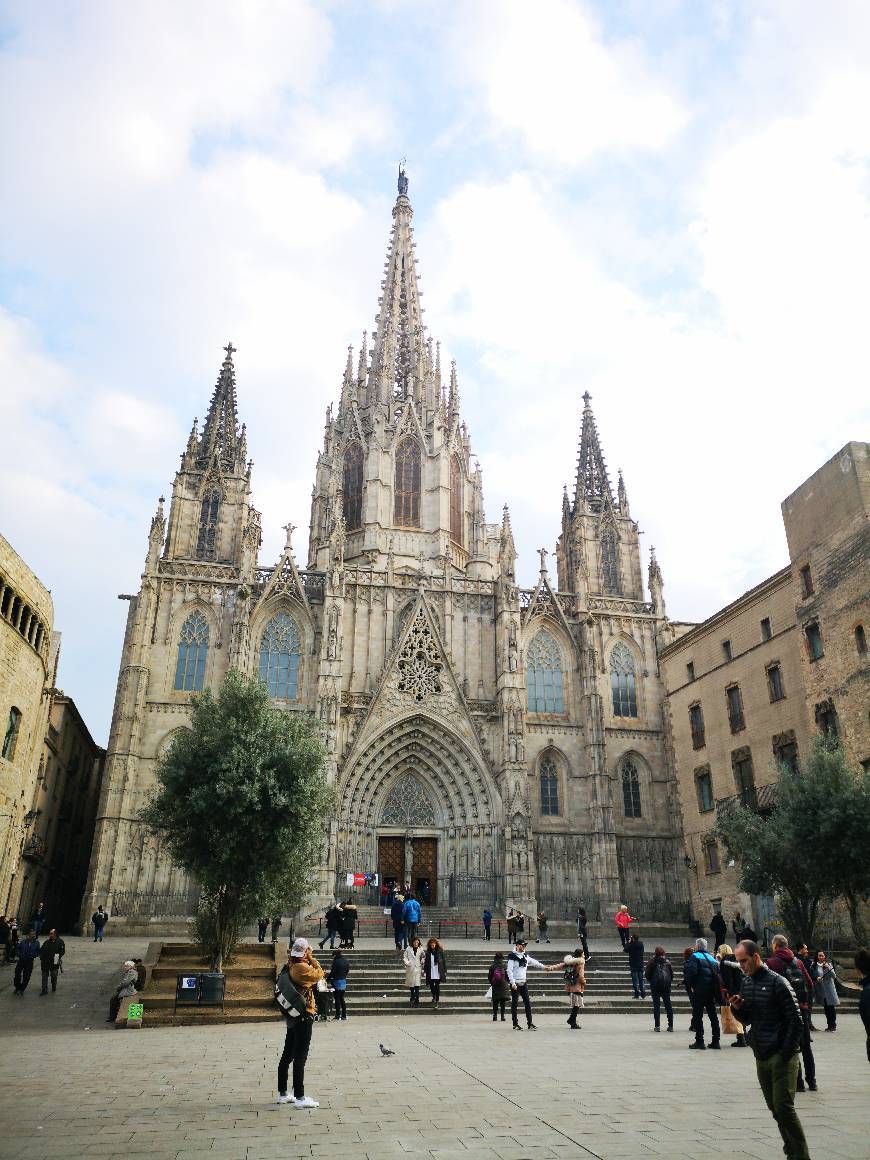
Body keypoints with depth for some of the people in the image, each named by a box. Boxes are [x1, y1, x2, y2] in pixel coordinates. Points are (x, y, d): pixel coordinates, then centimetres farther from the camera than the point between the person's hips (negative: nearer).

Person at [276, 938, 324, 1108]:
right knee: (300, 1057, -5)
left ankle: (282, 1093, 26)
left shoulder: (288, 967, 5)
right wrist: (311, 958, -7)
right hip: (304, 1017, -9)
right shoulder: (301, 968, -22)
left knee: (287, 1055, 16)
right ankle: (300, 1097, -2)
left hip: (292, 1016, 9)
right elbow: (319, 974, -13)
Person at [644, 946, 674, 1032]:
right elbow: (672, 973, 6)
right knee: (668, 1004, 10)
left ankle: (657, 1026, -1)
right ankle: (671, 1025, 10)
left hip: (655, 985, -3)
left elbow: (647, 974, -5)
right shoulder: (667, 961, 4)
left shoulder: (652, 961, -5)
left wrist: (650, 981, 13)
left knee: (656, 1005, 2)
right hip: (666, 986, 3)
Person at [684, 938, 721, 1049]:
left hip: (698, 991, -6)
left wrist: (691, 986, -9)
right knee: (713, 1015, 13)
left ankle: (699, 1042, -1)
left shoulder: (694, 957, -6)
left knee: (698, 1015, 0)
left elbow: (691, 972, -20)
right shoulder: (712, 958, 13)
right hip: (711, 992, 6)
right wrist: (717, 989, 13)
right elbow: (718, 974, 10)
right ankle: (715, 1041, 15)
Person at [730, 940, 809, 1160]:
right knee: (775, 1109, 11)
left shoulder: (777, 982, -13)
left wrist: (785, 1055, -14)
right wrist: (737, 1008, -6)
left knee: (783, 1107, -9)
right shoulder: (745, 983, 8)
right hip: (761, 1057, 7)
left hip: (781, 1056, -7)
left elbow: (796, 1022, -13)